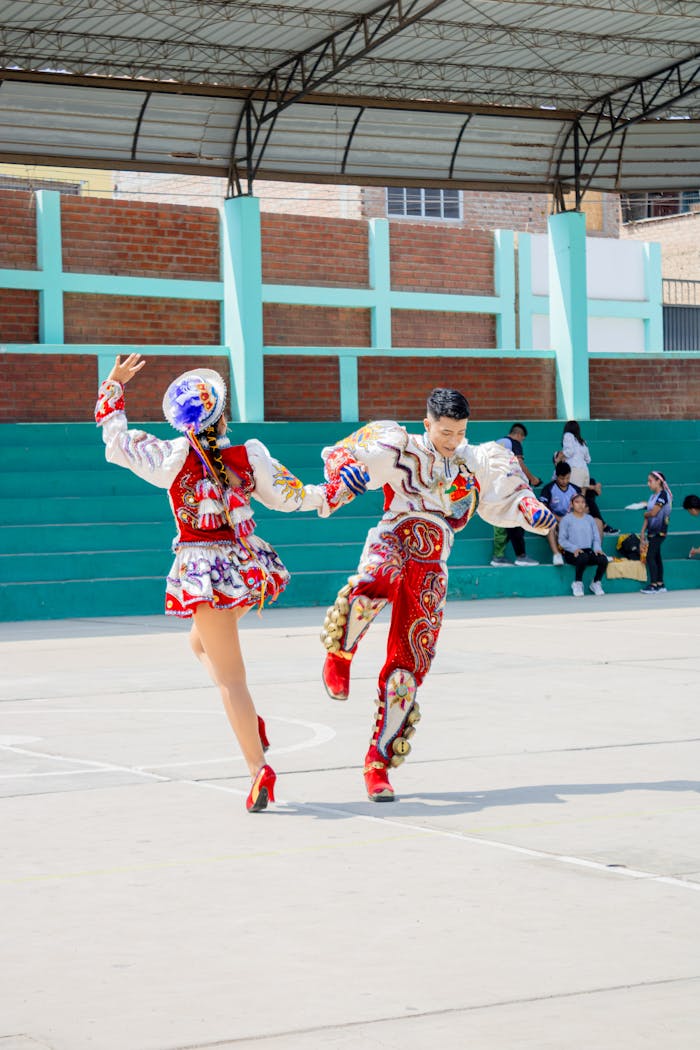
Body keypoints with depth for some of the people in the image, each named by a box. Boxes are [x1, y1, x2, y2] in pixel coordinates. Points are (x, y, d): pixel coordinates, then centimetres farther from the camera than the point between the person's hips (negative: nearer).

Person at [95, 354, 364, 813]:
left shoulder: (172, 457, -9)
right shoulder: (249, 457, -4)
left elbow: (116, 440, 4)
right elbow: (289, 496, 5)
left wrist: (113, 385, 16)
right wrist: (336, 491, 19)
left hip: (204, 572, -4)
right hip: (248, 564, 4)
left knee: (230, 676, -1)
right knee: (202, 641, 29)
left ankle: (258, 767, -9)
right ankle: (249, 720, 13)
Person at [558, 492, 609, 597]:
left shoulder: (589, 519, 15)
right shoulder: (566, 519, 2)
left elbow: (596, 537, 13)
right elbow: (562, 540, -4)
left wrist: (597, 548, -8)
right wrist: (574, 548, -20)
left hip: (588, 550, 4)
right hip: (572, 553, -4)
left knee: (603, 559, -25)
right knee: (583, 557, -39)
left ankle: (596, 583, 2)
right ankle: (578, 584, -13)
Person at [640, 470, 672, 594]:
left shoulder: (663, 495, -11)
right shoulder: (652, 496, 14)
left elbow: (653, 513, -18)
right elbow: (648, 517, 13)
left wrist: (645, 514, 4)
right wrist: (642, 533, 8)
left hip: (659, 531, -8)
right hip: (652, 531, 8)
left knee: (650, 557, -11)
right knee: (656, 557, 8)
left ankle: (653, 584, -10)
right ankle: (660, 585, 11)